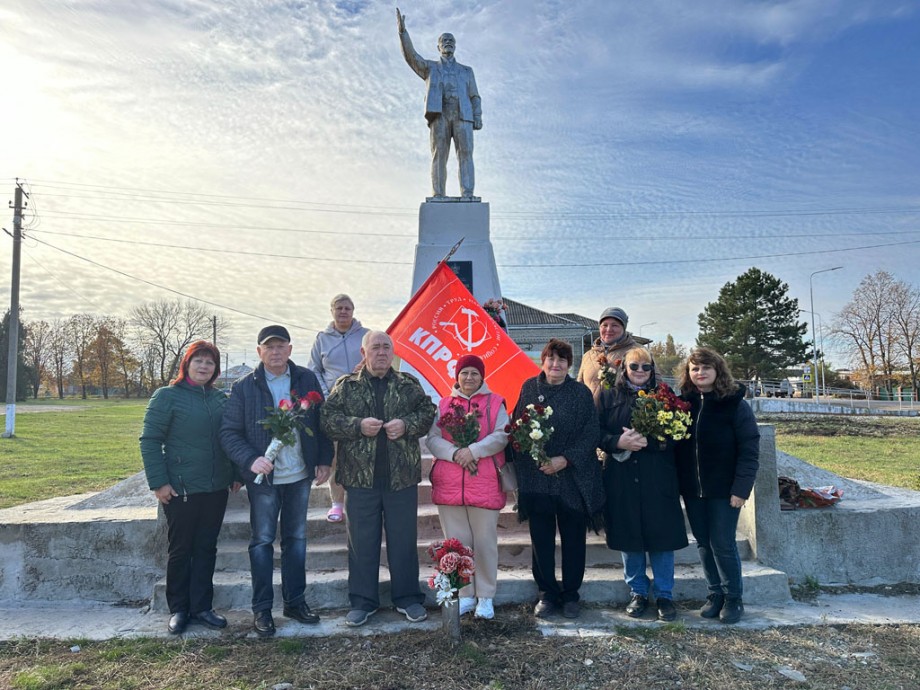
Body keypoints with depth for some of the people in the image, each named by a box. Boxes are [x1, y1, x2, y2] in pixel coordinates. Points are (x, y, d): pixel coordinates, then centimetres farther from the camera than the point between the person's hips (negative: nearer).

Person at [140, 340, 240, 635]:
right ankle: (178, 609, 24)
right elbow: (150, 441, -8)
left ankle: (201, 607, 24)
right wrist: (158, 482, -12)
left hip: (216, 489, 5)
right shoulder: (167, 396, -6)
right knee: (180, 550, 8)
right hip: (181, 489, -4)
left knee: (206, 549, 12)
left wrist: (236, 474, 10)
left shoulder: (220, 398, 8)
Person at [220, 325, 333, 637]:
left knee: (296, 538, 13)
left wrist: (324, 460, 0)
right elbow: (229, 432, -7)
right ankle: (261, 609, 19)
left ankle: (295, 601, 27)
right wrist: (250, 460, -22)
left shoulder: (307, 379, 0)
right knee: (262, 541, 7)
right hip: (264, 478, -2)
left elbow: (322, 422, 5)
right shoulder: (244, 387, -6)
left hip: (300, 475, 3)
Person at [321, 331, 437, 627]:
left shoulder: (409, 384, 7)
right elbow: (328, 419, -1)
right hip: (360, 478, -1)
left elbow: (428, 411, 6)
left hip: (402, 477, 1)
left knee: (404, 540, 10)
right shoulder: (346, 386, 4)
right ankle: (363, 601, 24)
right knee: (361, 542, 9)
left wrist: (406, 424, -11)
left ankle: (407, 598, 26)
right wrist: (358, 425, -16)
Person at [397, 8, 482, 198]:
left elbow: (474, 97, 20)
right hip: (439, 115, -1)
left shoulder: (466, 71, 29)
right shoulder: (429, 67, 26)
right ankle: (438, 198, -15)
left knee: (465, 153, -15)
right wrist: (402, 31, -5)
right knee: (439, 156, -13)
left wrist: (478, 117, 1)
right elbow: (410, 55, 8)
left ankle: (467, 197, -22)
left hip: (462, 115, 1)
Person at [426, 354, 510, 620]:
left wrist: (473, 450, -18)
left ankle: (485, 597, 19)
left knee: (485, 542, 4)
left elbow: (501, 436, -7)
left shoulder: (495, 403, 5)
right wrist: (455, 453, -16)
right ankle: (465, 595, 22)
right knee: (457, 543, 8)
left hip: (485, 484, -2)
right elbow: (433, 438, 1)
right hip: (449, 484, 2)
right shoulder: (444, 404, 11)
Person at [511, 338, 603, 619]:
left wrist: (565, 460, -15)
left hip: (573, 478, -1)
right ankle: (547, 594, 24)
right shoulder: (529, 388, 4)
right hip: (536, 478, 1)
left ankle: (571, 595, 25)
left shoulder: (581, 393, -1)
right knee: (541, 539, 8)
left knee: (573, 539, 9)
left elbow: (590, 434, -6)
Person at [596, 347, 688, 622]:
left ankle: (664, 595, 20)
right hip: (621, 478, 1)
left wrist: (648, 441, -17)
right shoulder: (608, 395, 5)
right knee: (628, 536, 8)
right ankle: (637, 593, 25)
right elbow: (597, 432, 1)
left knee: (661, 535, 3)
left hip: (658, 478, 0)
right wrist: (619, 442, -17)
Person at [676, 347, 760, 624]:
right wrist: (678, 482, -2)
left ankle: (733, 598, 20)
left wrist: (741, 488, -16)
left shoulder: (735, 404, -9)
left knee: (723, 544, 2)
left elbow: (749, 449, -11)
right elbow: (675, 443, 5)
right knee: (704, 543, 12)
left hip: (724, 488, -4)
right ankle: (715, 594, 27)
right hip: (692, 488, 4)